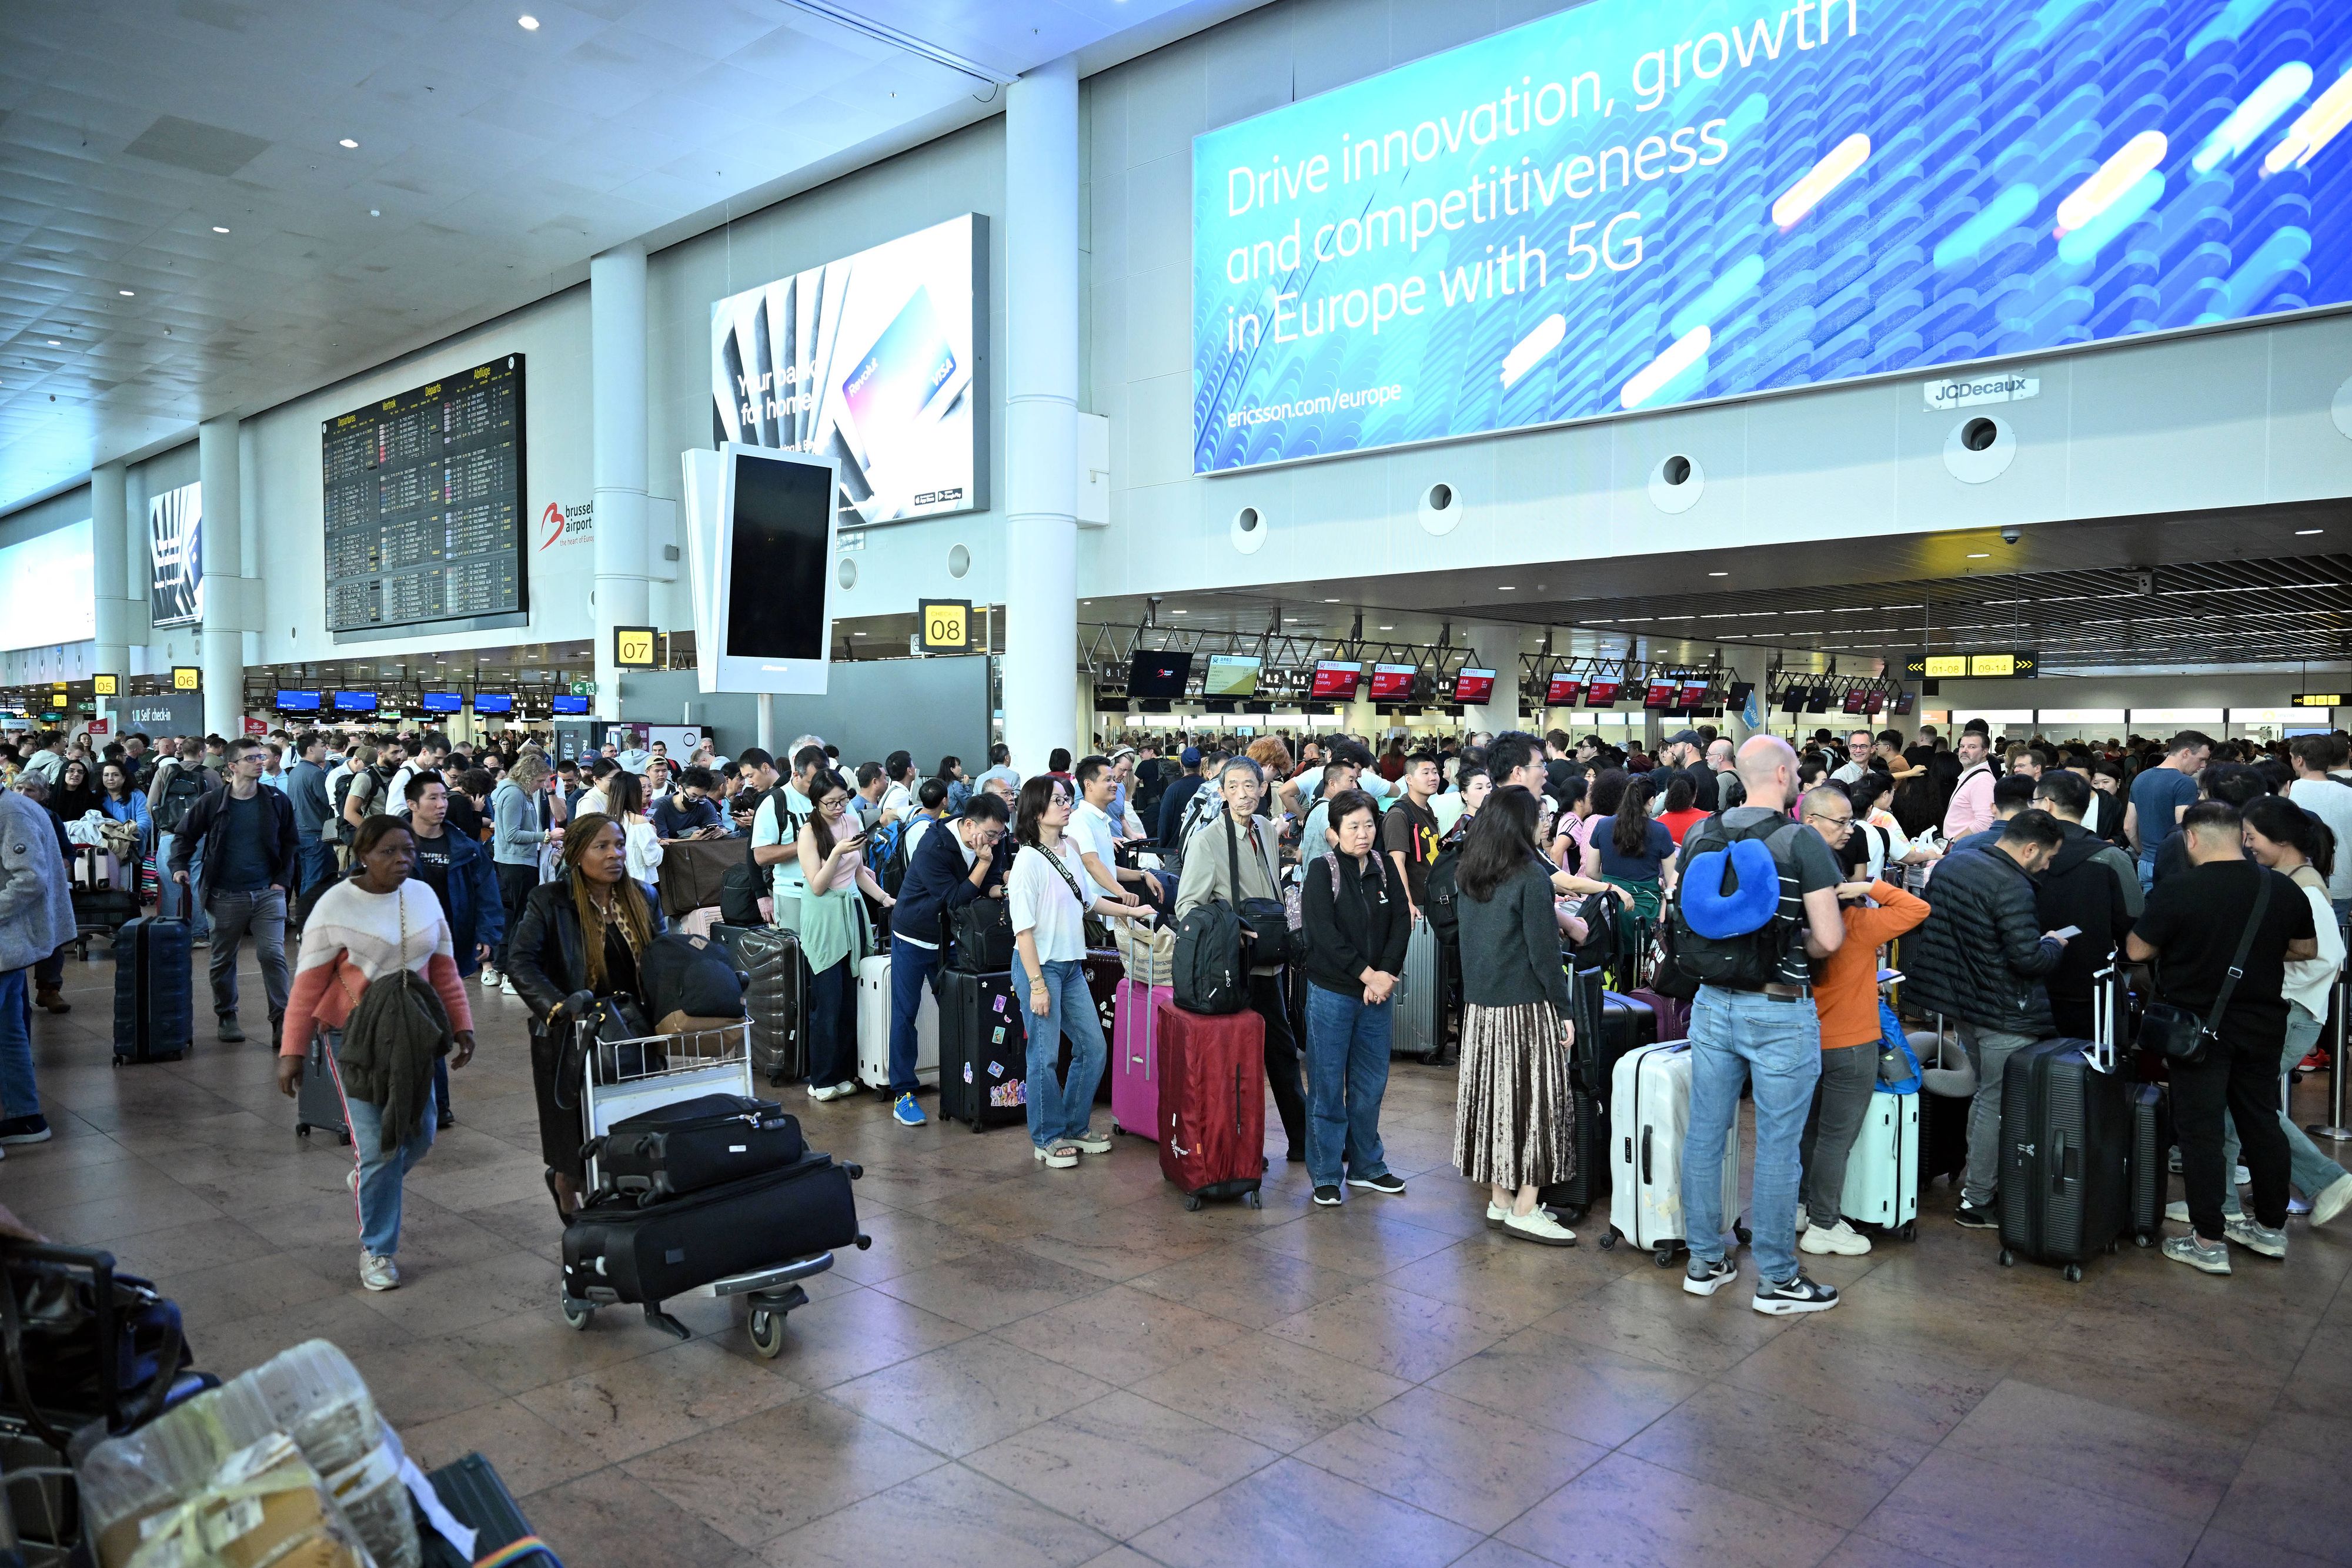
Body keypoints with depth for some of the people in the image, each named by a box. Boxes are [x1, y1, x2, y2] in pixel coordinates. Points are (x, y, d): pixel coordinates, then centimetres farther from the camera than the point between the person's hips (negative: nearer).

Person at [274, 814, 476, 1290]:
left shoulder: (423, 897, 2)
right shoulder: (336, 906, -11)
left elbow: (444, 969, 9)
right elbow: (309, 985, -9)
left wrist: (462, 1026, 8)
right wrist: (291, 1052, -10)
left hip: (413, 1034, 5)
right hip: (356, 1036, -5)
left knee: (420, 1135, 10)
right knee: (379, 1147, -5)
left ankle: (371, 1183, 43)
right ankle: (376, 1249, 14)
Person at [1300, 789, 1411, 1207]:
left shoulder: (1385, 869, 6)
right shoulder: (1322, 873, -7)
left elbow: (1402, 923, 2)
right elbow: (1323, 934, -15)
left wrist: (1387, 975, -11)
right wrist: (1367, 974, -16)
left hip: (1379, 991, 5)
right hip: (1332, 992, -4)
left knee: (1371, 1083, 13)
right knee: (1327, 1085, 2)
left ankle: (1366, 1165, 27)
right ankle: (1326, 1174, 13)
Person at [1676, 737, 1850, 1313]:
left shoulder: (1699, 838, 3)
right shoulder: (1803, 842, -12)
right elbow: (1829, 938, -14)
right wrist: (1794, 948, 5)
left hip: (1712, 1002, 5)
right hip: (1780, 1011, -5)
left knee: (1705, 1133, 12)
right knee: (1778, 1146, 5)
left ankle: (1704, 1262, 24)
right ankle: (1776, 1279, 15)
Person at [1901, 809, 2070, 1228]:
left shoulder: (1951, 864, 6)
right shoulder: (2011, 886, -22)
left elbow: (1927, 924, 16)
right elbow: (2028, 958, -26)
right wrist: (2054, 944, -4)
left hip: (1962, 1002, 9)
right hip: (2004, 1015, -9)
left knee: (1984, 1096, 21)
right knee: (1998, 1104, 2)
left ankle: (1976, 1178, 30)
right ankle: (1976, 1201, 9)